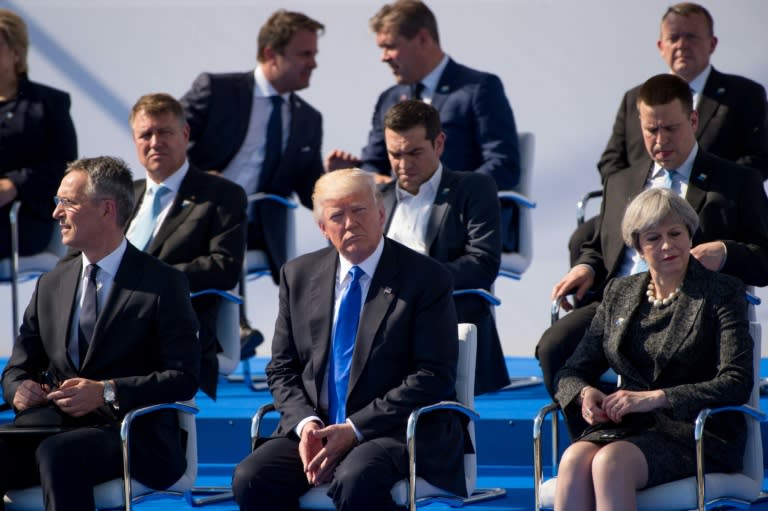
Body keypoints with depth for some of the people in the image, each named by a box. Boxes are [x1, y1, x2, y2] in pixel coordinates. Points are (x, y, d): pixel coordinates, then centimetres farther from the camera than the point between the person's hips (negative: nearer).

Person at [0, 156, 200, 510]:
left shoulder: (164, 284, 1)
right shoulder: (51, 285, 19)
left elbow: (183, 378, -7)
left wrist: (107, 392, -21)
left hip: (135, 440, -5)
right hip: (57, 427, 5)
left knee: (57, 454, -37)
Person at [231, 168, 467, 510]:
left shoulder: (426, 278, -1)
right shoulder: (298, 275, 13)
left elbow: (434, 376, -7)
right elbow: (282, 368, 14)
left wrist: (355, 430, -15)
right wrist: (306, 424, -8)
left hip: (393, 431, -4)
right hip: (316, 429, 4)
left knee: (356, 481, -37)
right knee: (250, 480, -24)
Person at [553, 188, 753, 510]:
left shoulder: (722, 293, 3)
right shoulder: (619, 293, 18)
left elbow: (737, 383, -9)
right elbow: (573, 372, 18)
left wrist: (655, 397, -18)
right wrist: (585, 393, -8)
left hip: (698, 434, -4)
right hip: (626, 427, 4)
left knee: (611, 463, -35)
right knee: (574, 461, -31)